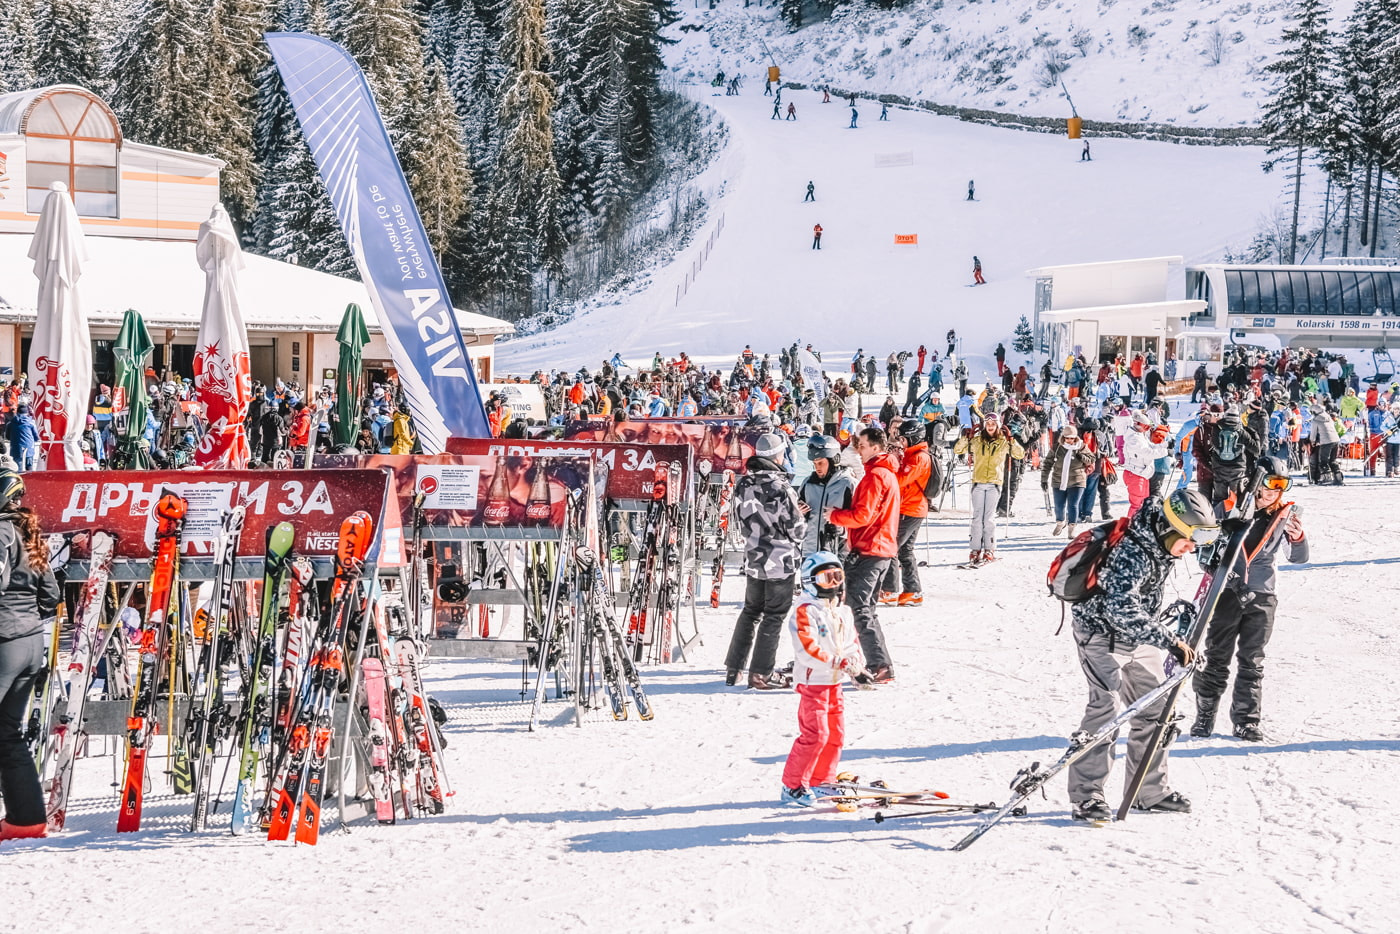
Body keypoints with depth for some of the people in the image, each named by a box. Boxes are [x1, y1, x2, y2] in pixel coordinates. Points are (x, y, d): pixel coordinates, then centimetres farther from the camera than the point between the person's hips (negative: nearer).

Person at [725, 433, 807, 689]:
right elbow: (796, 527, -14)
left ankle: (733, 668, 21)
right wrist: (799, 515, 7)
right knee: (774, 615, 4)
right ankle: (761, 674, 5)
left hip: (753, 559, 6)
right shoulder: (780, 487, -20)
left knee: (751, 611, 20)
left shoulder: (743, 485, 0)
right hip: (781, 560, -6)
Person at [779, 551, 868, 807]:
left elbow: (851, 641, 17)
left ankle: (821, 780, 24)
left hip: (834, 683, 9)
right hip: (813, 682, -9)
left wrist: (856, 665, -4)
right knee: (815, 734, -13)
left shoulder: (837, 612, 15)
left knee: (836, 733, 11)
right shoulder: (805, 611, -13)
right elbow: (807, 649, -22)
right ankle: (792, 786, -5)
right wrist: (838, 663, -25)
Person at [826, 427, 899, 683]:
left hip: (867, 551, -10)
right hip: (884, 548, 10)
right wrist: (841, 515, 12)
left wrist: (834, 515, -7)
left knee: (857, 609, -9)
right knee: (866, 609, 17)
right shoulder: (889, 474, 17)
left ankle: (880, 666, -15)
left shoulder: (874, 476, -16)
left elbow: (862, 515, -22)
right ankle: (880, 665, 18)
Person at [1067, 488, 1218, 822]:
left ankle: (1150, 790, 22)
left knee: (1155, 708, 10)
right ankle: (1086, 797, -17)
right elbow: (1121, 611, -41)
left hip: (1136, 636, 9)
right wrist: (1170, 641, -42)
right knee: (1105, 706, -18)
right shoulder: (1131, 554, -32)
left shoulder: (1160, 543, -3)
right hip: (1101, 632, -9)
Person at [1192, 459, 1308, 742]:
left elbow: (1298, 558, -8)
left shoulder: (1285, 515, -2)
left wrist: (1298, 539, -29)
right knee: (1216, 657, 5)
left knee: (1252, 662, 8)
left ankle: (1247, 721, 15)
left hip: (1261, 596, 2)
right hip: (1227, 592, -2)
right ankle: (1205, 715, 15)